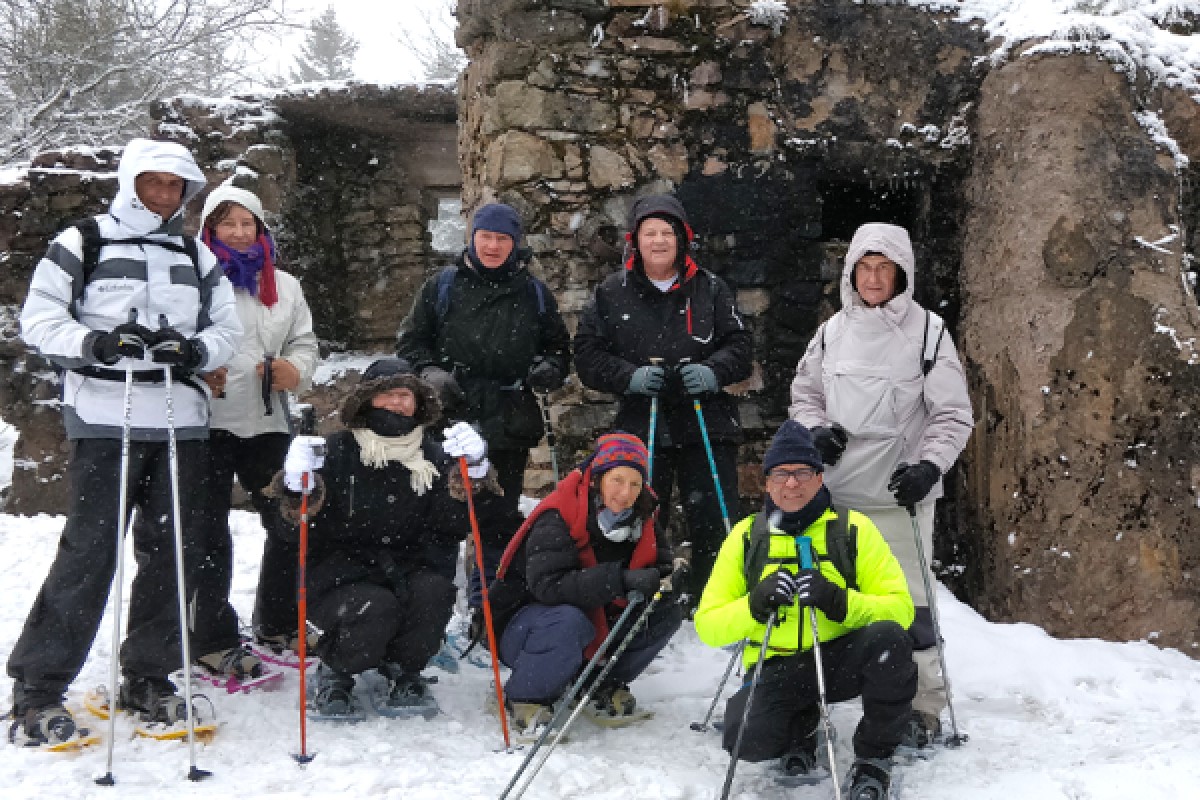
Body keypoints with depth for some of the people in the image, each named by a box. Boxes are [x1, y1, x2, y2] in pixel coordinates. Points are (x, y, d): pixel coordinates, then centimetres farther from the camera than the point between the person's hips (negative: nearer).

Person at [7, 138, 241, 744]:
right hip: (104, 418, -5)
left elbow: (227, 327, 16)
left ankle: (146, 677, 19)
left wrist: (199, 349, -5)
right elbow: (39, 319, 1)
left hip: (181, 420, 5)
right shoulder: (81, 244, 4)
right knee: (90, 551, -8)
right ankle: (37, 685, 3)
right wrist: (92, 342, -17)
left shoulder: (196, 257, 17)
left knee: (174, 551, 6)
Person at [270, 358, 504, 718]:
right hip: (341, 575, -3)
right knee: (376, 608, -31)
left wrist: (472, 474, -23)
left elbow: (452, 524, -8)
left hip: (407, 570, 3)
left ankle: (404, 671, 2)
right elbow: (305, 526, -10)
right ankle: (335, 673, 3)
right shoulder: (338, 451, -3)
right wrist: (298, 488, -30)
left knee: (435, 591, -27)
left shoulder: (432, 455, 5)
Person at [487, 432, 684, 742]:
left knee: (668, 613, -9)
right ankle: (525, 700, -13)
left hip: (596, 629, 7)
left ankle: (603, 687, 6)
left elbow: (662, 567, -1)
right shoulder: (558, 518, -25)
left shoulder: (639, 517, -4)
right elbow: (547, 584, -37)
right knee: (567, 622, -39)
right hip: (520, 629, -6)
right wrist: (619, 580, -44)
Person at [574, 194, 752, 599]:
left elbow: (740, 346, 6)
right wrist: (630, 376, -14)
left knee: (715, 524, 3)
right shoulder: (611, 293, 6)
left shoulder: (710, 288, 6)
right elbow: (588, 355, 3)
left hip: (707, 425, 0)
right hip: (640, 428, 0)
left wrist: (713, 371, -15)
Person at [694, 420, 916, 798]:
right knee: (747, 739, -29)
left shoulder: (854, 528, -2)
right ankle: (802, 723, 9)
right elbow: (708, 625, -1)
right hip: (778, 668, 1)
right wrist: (755, 605, -22)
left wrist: (842, 602, -25)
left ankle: (874, 756, -8)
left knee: (888, 637, -33)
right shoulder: (746, 536, 1)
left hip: (842, 660, 0)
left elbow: (901, 608, -7)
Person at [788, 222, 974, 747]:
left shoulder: (926, 331, -4)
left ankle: (923, 706, 10)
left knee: (907, 600, -4)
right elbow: (804, 391, 19)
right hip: (835, 490, 4)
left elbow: (954, 415, -3)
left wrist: (929, 466, -18)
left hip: (899, 493, -4)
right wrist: (815, 430, -1)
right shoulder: (833, 330, 8)